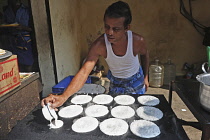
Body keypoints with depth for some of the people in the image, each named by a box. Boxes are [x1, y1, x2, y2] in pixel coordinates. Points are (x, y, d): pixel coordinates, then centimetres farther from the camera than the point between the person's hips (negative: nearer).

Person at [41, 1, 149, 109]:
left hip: (136, 80, 1)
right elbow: (84, 71, -42)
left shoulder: (137, 40, -31)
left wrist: (145, 77, 2)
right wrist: (64, 96, -54)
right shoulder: (99, 45, -34)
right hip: (115, 82, 0)